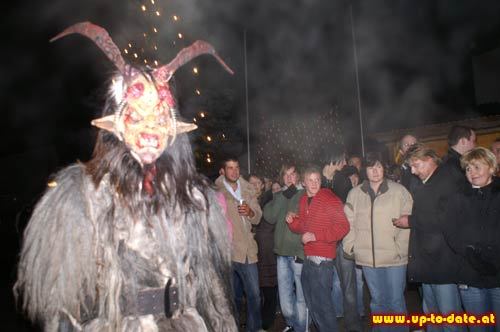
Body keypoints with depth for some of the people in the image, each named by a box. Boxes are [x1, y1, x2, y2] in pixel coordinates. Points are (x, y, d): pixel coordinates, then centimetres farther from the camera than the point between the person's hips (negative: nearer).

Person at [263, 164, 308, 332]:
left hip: (299, 252, -5)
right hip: (281, 252, 5)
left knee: (301, 296, 1)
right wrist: (284, 196, -7)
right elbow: (269, 217, -1)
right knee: (284, 296, 16)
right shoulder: (278, 195, 13)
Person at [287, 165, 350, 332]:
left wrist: (316, 236, -20)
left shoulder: (330, 199, -11)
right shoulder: (303, 200, 11)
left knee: (322, 303, -3)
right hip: (308, 258, 8)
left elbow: (343, 226, -18)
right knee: (312, 303, 19)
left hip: (322, 259, -8)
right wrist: (293, 221, 0)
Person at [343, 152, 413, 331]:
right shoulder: (355, 194, 4)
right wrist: (350, 245, 0)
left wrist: (401, 248, -11)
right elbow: (348, 222, 7)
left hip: (394, 257, -3)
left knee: (396, 301, 8)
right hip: (367, 257, 3)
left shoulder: (399, 191, -6)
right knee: (377, 301, 18)